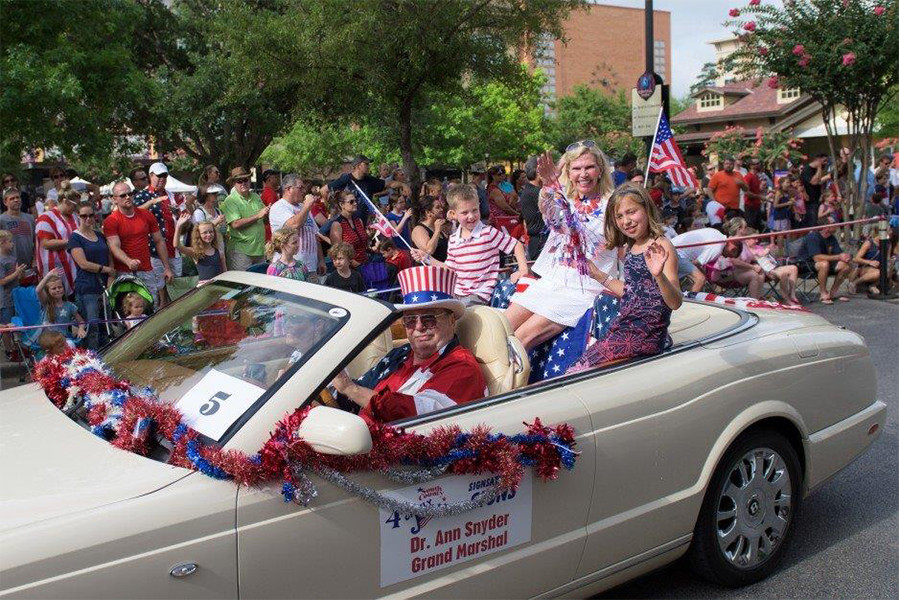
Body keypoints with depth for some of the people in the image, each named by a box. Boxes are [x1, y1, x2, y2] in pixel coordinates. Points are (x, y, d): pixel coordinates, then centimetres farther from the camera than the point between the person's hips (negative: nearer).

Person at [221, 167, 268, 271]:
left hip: (260, 249, 6)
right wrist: (257, 216, -20)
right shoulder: (230, 201, -8)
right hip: (241, 251, -6)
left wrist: (268, 213, -2)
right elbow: (235, 224, -21)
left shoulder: (256, 197, 12)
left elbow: (265, 219, 22)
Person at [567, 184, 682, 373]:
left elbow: (676, 303, -18)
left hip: (646, 334, -8)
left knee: (578, 372, -15)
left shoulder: (660, 247, -11)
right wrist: (600, 276, 21)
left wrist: (659, 275, -37)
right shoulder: (630, 248, 14)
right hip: (625, 327, 8)